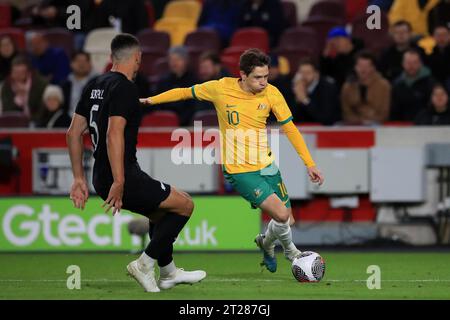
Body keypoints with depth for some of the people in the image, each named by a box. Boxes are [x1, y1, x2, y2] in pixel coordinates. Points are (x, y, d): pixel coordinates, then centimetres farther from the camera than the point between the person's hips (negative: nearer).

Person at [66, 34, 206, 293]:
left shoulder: (95, 86, 13)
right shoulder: (125, 88, -14)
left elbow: (74, 132, 15)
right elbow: (114, 134, -26)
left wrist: (79, 179, 17)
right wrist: (118, 183, -28)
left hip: (102, 178, 9)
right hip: (124, 177, -9)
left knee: (160, 212, 28)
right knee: (185, 205, 1)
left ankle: (168, 273, 37)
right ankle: (145, 264, 2)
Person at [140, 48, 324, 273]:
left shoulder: (271, 93, -5)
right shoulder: (221, 88, -11)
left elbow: (290, 129, 2)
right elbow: (186, 92, 6)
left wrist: (309, 164, 1)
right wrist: (152, 100, 5)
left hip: (266, 166, 4)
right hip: (239, 170, -4)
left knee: (287, 222, 6)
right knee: (281, 215, -19)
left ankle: (266, 242, 40)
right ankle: (290, 251, 13)